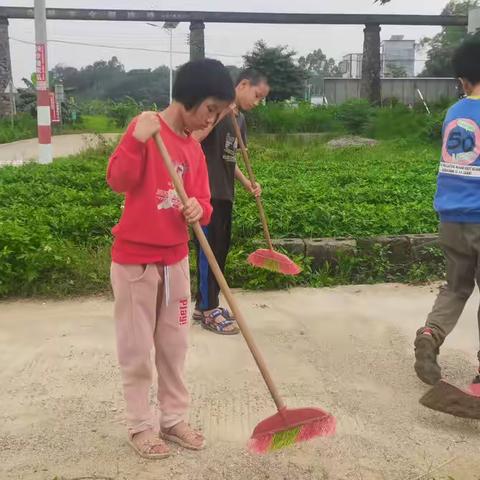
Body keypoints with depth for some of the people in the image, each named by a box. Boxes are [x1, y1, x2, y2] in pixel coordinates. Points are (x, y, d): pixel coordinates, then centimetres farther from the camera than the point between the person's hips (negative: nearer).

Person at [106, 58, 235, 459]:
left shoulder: (195, 149, 8)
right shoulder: (145, 127, -11)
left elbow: (203, 205, 6)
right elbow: (118, 181, -22)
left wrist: (198, 210, -16)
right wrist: (138, 139, -33)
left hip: (175, 259, 6)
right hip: (134, 260, -6)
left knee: (174, 345, 14)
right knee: (137, 349, 6)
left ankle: (174, 419, 28)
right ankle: (140, 426, 21)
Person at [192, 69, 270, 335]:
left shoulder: (240, 119, 14)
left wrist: (246, 183, 7)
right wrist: (220, 114, -26)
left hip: (225, 192, 9)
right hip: (207, 191, -9)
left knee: (221, 248, 13)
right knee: (209, 249, -2)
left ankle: (206, 304, 26)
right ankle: (208, 311, 9)